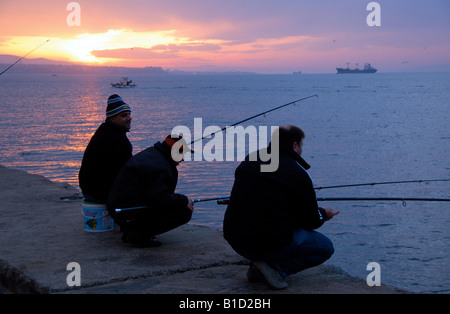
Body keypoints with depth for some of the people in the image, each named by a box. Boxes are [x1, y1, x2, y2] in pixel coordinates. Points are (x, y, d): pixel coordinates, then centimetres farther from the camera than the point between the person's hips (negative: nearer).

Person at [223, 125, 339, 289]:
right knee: (325, 247, 12)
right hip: (271, 243, -7)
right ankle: (276, 268, -5)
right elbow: (310, 221, -3)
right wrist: (323, 214, 22)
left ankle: (257, 266, 16)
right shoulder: (298, 174, -11)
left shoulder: (248, 160, 9)